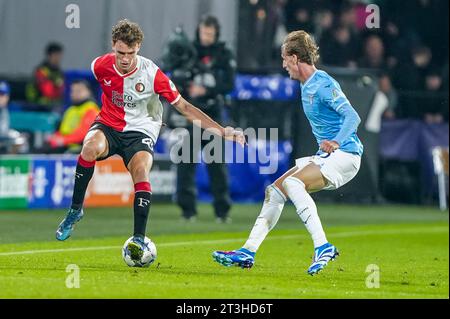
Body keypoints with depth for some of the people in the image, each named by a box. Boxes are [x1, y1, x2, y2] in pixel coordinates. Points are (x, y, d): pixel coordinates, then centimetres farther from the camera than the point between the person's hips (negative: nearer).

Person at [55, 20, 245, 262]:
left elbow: (184, 108, -11)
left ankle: (139, 239, -30)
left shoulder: (151, 74, -17)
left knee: (141, 171, -30)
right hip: (108, 125, 1)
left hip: (140, 131, -1)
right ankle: (75, 210, -18)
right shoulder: (100, 66, -11)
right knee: (92, 147, -33)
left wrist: (222, 131, -16)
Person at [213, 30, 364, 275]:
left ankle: (323, 246, -32)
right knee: (275, 190, 6)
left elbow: (353, 117, -24)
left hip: (344, 155, -10)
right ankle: (248, 251, 9)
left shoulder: (323, 84, -15)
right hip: (326, 155, 10)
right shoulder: (306, 87, 15)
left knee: (292, 182, -28)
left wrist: (337, 142, -34)